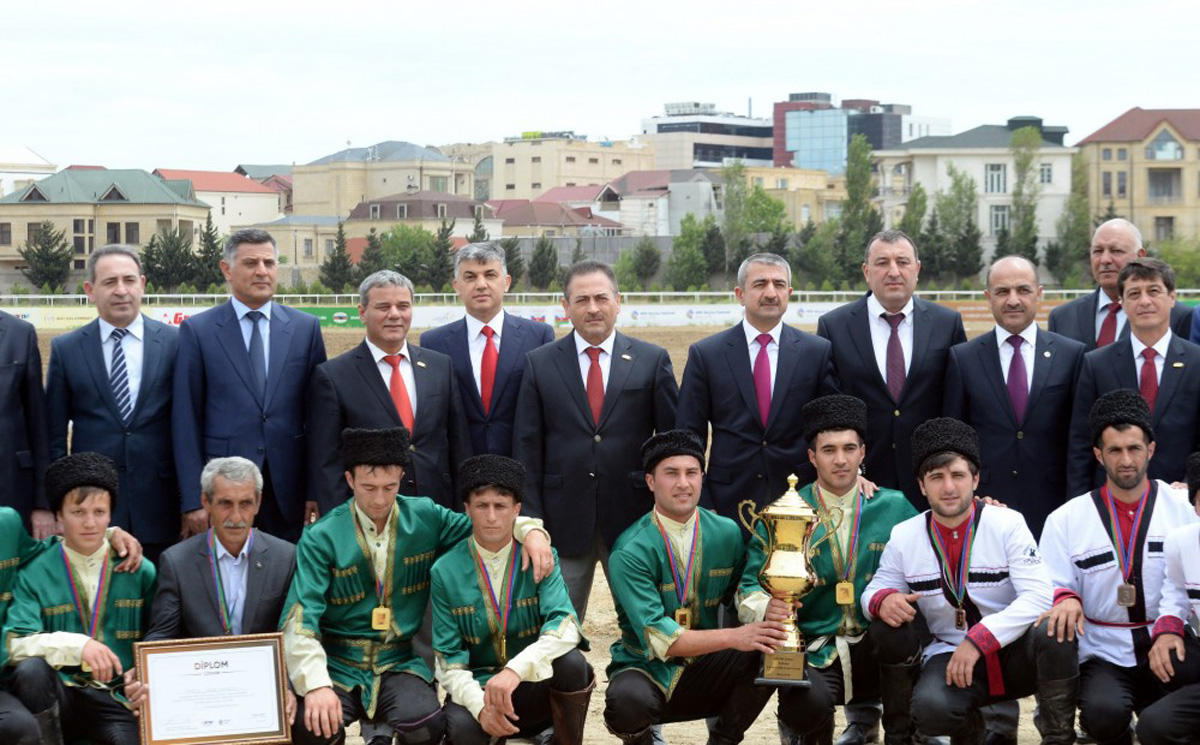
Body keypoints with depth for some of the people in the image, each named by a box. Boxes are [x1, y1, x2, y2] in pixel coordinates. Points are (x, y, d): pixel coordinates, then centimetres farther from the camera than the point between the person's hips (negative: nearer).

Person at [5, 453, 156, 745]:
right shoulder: (35, 574, 5)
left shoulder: (140, 571, 11)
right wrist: (77, 645, -23)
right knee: (31, 669, -32)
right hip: (61, 697, 1)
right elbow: (14, 644, -8)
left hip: (119, 701, -1)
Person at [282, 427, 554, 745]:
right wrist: (316, 684, -27)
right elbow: (300, 618, -12)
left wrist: (530, 530, -4)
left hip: (398, 661, 2)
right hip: (337, 663, -2)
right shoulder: (321, 537, -5)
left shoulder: (425, 518, 4)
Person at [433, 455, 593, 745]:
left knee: (571, 662, -32)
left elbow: (565, 625, -21)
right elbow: (448, 657, -4)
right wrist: (480, 704, -25)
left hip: (535, 687, 1)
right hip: (477, 686, -1)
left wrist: (516, 670, -38)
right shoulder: (446, 571, -3)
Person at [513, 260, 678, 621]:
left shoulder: (653, 360, 3)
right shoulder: (540, 363, 4)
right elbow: (527, 447, 3)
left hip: (632, 519, 0)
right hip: (564, 520, 0)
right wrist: (531, 520, -3)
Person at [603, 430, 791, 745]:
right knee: (627, 699, -37)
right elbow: (658, 638, -23)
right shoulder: (631, 551, -16)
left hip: (707, 669, 4)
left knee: (771, 654, -23)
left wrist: (766, 611, -15)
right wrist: (733, 637, -32)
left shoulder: (727, 533, 1)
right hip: (649, 670, -4)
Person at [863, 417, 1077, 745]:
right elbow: (874, 589, 10)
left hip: (1014, 651, -1)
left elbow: (1038, 595, -17)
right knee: (932, 708, -33)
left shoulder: (1008, 524, -8)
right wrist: (883, 600, -17)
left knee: (1053, 632, -34)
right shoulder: (903, 537, 0)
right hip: (950, 656, 1)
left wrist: (978, 640, -27)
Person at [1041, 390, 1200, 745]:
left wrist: (1171, 626, -25)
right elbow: (1050, 588, 3)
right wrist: (1065, 599, -21)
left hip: (1168, 647, 0)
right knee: (1104, 713, -32)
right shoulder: (1065, 520, 5)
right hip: (1104, 656, 1)